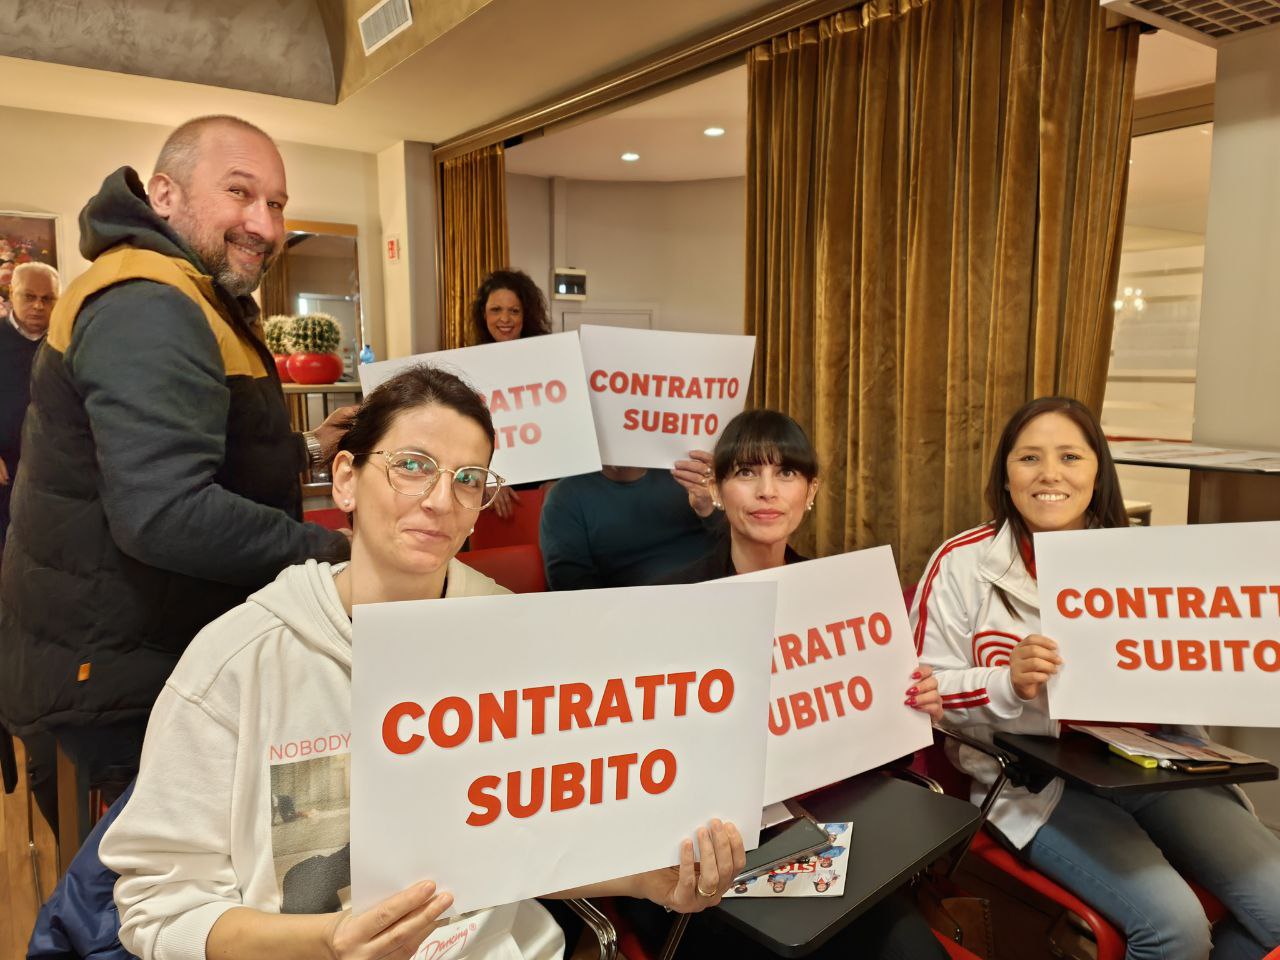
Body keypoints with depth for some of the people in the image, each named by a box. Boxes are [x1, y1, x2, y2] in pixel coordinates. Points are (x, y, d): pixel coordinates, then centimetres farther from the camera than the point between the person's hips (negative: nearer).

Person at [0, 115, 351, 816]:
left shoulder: (186, 301, 14)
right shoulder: (148, 308, -22)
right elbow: (165, 515, -34)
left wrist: (304, 450, 13)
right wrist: (331, 552, -23)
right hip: (120, 681, -10)